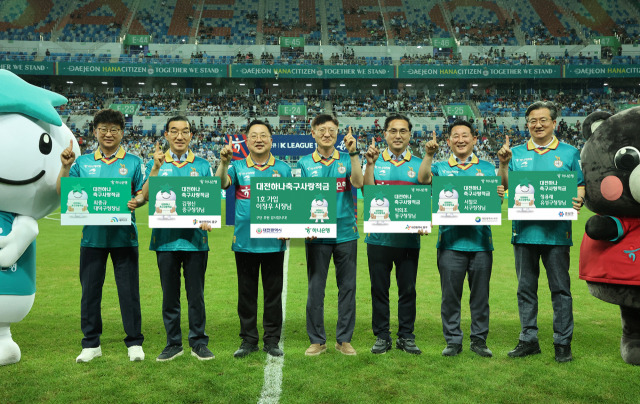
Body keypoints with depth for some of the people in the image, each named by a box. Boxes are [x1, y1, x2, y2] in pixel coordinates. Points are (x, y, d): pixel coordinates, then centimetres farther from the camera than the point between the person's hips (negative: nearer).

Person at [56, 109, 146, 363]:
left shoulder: (132, 162, 4)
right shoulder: (82, 162, 8)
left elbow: (143, 194, 4)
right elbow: (62, 193, 6)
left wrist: (137, 202, -18)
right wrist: (65, 167, -6)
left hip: (124, 237, -2)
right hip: (92, 236, 2)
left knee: (129, 290, 3)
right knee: (90, 290, 9)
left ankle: (134, 342, 16)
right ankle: (91, 344, 23)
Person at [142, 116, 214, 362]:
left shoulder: (202, 165, 8)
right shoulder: (156, 164, 9)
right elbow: (145, 196, -5)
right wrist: (156, 168, -14)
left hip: (195, 238, 0)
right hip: (165, 238, 1)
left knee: (196, 293, 5)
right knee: (169, 294, 8)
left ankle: (198, 343, 16)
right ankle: (173, 343, 20)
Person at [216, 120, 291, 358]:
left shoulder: (283, 169, 7)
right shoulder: (238, 167, 6)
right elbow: (221, 184, -12)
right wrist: (223, 162, -29)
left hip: (274, 242, 0)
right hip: (244, 241, 0)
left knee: (273, 292, 7)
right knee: (247, 293, 9)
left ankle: (272, 340, 19)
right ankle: (248, 340, 21)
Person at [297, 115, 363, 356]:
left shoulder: (346, 160, 7)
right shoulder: (305, 163, 7)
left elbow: (358, 183, -12)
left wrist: (353, 153, -17)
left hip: (346, 233, 0)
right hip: (317, 235, 0)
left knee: (347, 286, 6)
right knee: (315, 288, 4)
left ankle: (344, 339, 19)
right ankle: (317, 340, 17)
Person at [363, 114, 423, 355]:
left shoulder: (418, 164, 8)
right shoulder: (375, 161, 7)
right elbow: (367, 191, -7)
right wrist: (370, 164, -16)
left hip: (408, 238, 0)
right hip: (379, 237, 0)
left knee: (407, 289, 7)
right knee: (379, 289, 6)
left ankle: (406, 337, 19)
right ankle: (382, 337, 18)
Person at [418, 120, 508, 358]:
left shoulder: (486, 167, 13)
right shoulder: (440, 168, 10)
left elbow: (500, 188, -1)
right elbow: (423, 179, -8)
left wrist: (504, 164, -18)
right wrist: (428, 155, -21)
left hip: (480, 241, 1)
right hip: (450, 241, -1)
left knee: (480, 294, 7)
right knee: (450, 294, 4)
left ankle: (479, 339, 20)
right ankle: (453, 340, 15)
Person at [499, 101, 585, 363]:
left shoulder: (570, 153, 7)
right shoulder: (516, 153, 10)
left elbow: (581, 186, 7)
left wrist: (579, 200, -14)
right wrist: (503, 163, -10)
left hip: (556, 231, -2)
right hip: (524, 230, 2)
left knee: (560, 288, 3)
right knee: (526, 288, 9)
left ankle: (563, 342, 15)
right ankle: (528, 340, 20)